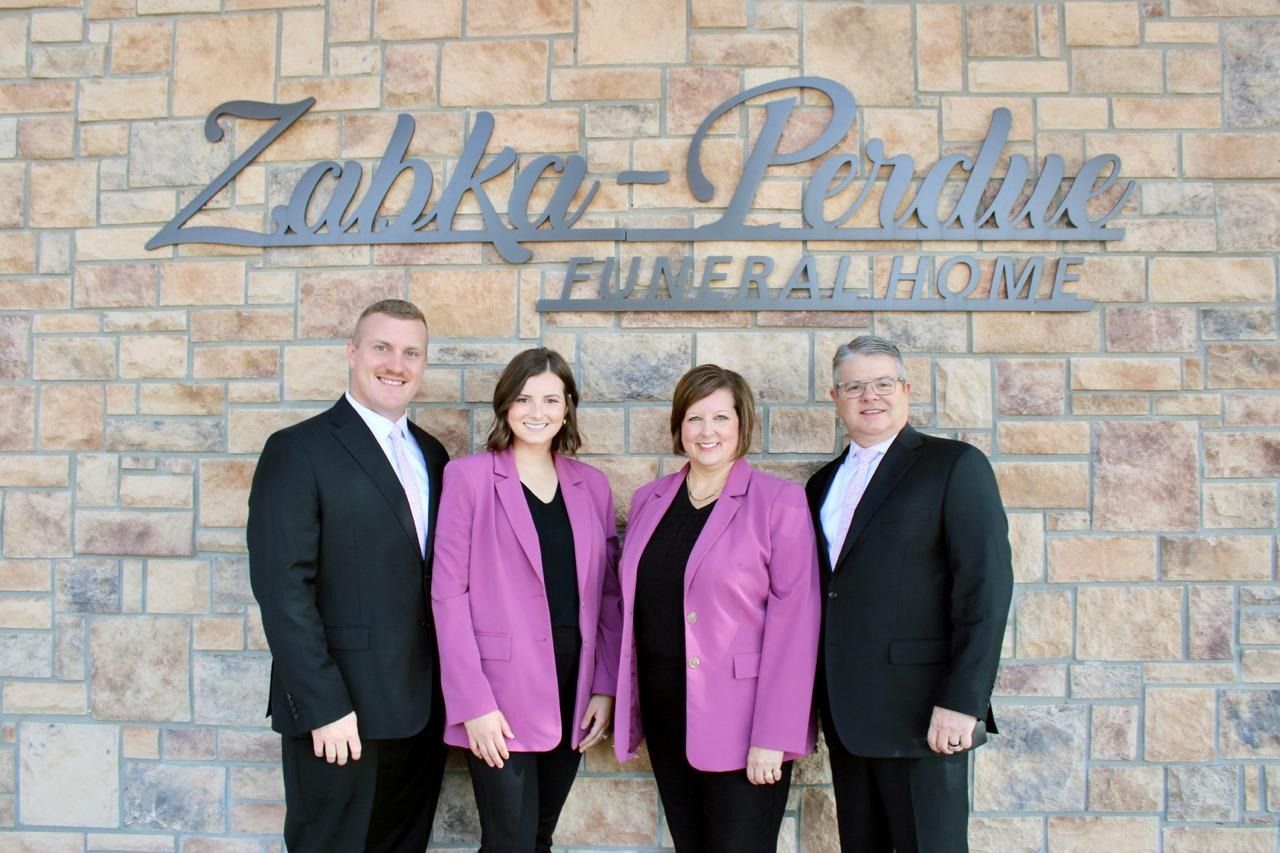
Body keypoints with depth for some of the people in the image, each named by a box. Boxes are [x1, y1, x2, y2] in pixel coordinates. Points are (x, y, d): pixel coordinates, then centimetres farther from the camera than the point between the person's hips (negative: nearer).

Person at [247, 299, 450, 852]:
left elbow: (435, 572, 12)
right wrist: (325, 706, -18)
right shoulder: (298, 451, -9)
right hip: (341, 709, -6)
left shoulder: (431, 454, 10)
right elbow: (283, 590, -15)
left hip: (423, 707, 6)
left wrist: (453, 686, 5)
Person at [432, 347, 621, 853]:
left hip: (572, 690, 4)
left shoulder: (591, 485, 8)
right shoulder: (469, 476, -4)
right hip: (501, 692, -4)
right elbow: (448, 591, -8)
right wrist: (473, 701, -13)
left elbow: (608, 594, 9)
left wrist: (605, 687, 2)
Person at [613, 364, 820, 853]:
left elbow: (793, 621, -12)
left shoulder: (779, 502, -8)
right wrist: (623, 702, 8)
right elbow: (632, 604, 12)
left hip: (738, 724, -5)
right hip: (664, 715, 5)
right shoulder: (649, 500, 8)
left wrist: (772, 738, -15)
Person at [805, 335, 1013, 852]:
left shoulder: (955, 466, -4)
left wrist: (962, 702, -18)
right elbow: (827, 589, 14)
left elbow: (986, 585, -12)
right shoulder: (824, 483, 15)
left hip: (920, 711, -6)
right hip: (844, 714, 6)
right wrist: (821, 697, 7)